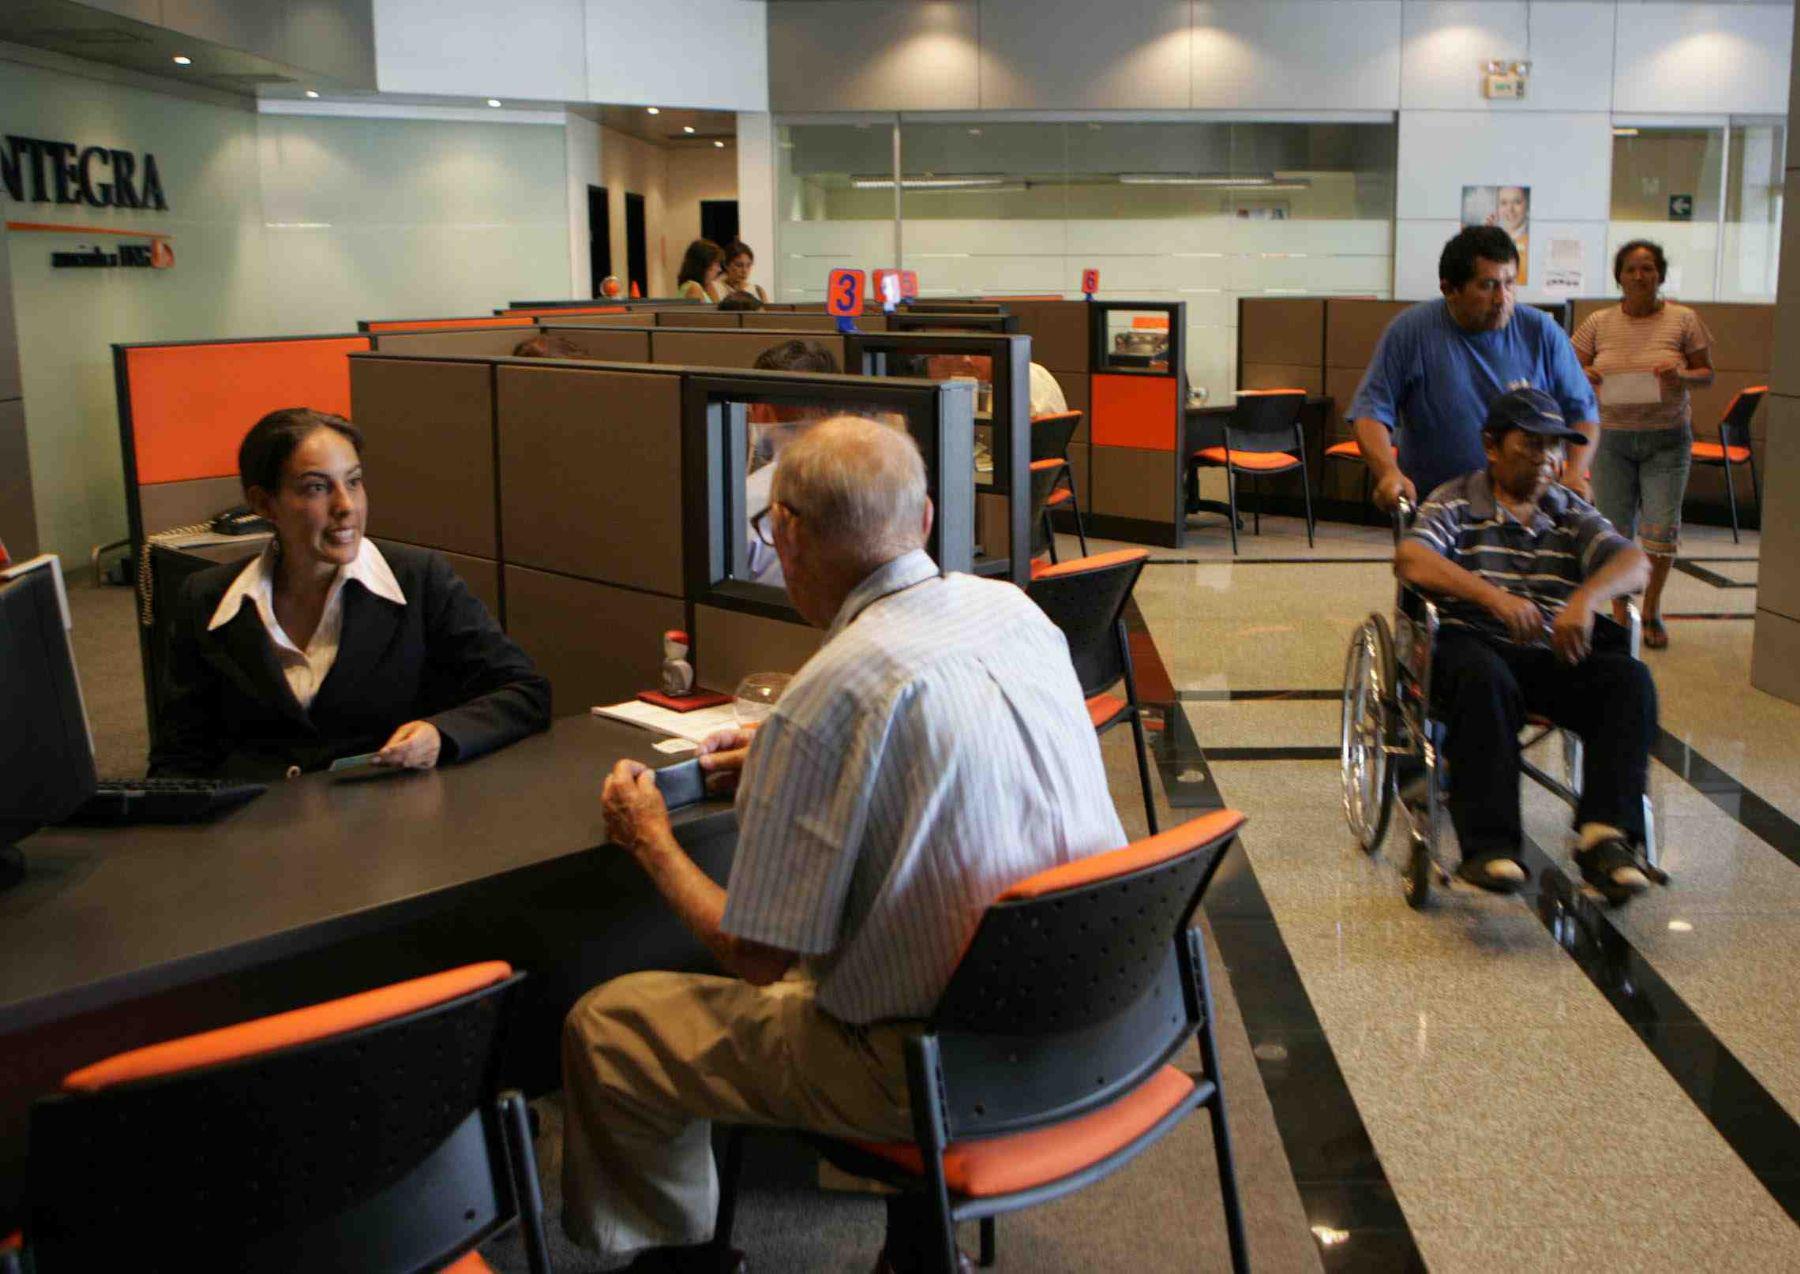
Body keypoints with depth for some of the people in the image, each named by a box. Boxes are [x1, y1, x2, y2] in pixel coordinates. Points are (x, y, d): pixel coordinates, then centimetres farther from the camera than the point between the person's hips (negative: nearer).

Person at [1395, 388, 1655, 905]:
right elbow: (1410, 559, -14)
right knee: (1484, 678, -38)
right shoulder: (1454, 504, 7)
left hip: (1554, 654, 4)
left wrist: (1586, 598, -23)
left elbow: (1634, 562, 1)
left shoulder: (1572, 513, 19)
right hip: (1472, 643, -4)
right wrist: (1493, 595, -29)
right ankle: (1488, 845, -37)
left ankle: (1605, 834, -29)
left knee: (1629, 678, -24)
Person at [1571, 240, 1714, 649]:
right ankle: (1621, 612, 20)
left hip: (1667, 437, -1)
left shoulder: (1683, 320, 0)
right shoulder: (1598, 323, 3)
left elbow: (1707, 374, 4)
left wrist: (1681, 374, -17)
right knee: (1614, 531, 3)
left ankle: (1652, 607, 20)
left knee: (1662, 530, -4)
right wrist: (1585, 377, -16)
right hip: (1612, 436, 1)